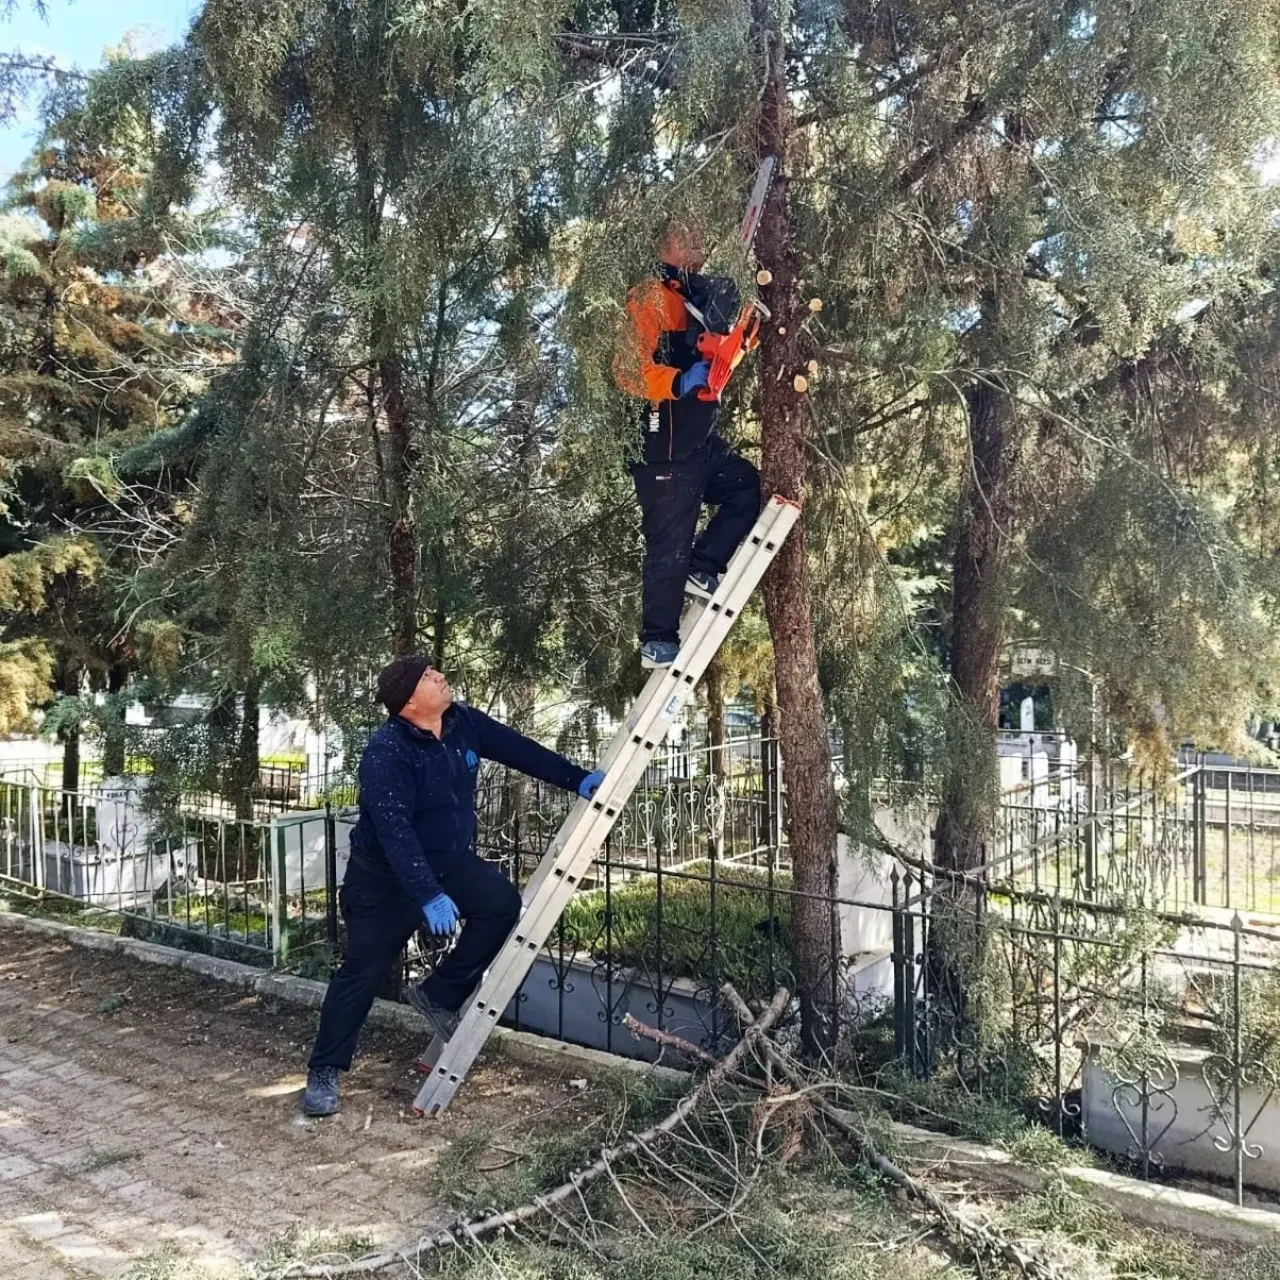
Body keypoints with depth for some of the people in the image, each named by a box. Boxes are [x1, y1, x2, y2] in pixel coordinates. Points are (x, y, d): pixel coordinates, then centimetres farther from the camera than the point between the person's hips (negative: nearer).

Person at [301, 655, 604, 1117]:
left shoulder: (463, 723, -7)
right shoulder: (386, 753, -28)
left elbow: (518, 748, 2)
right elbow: (394, 830, -34)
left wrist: (576, 778, 0)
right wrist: (427, 895, -40)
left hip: (447, 860, 6)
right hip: (385, 874, -6)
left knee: (502, 903, -15)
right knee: (364, 971, -4)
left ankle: (438, 995, 2)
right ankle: (323, 1072, 13)